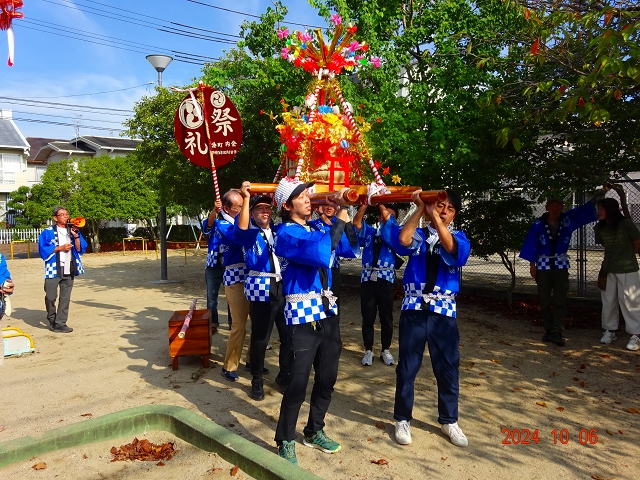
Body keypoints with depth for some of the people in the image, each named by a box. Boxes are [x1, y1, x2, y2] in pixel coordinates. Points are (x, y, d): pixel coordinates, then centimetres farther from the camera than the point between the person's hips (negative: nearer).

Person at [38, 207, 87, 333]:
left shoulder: (74, 231, 12)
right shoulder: (48, 232, 0)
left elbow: (80, 249, 5)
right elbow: (43, 249, -7)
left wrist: (76, 236, -7)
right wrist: (60, 248, -12)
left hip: (69, 270, 3)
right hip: (53, 269, -3)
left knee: (65, 298, 3)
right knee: (50, 297, -1)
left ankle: (60, 324, 9)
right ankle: (52, 320, 22)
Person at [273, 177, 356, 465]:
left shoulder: (317, 228, 12)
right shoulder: (286, 234, -10)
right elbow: (320, 254, -27)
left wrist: (343, 215, -2)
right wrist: (340, 220, -19)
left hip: (327, 310, 7)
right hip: (302, 312, -7)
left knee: (327, 377, 14)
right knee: (298, 381, -1)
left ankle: (314, 432, 34)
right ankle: (285, 442, 19)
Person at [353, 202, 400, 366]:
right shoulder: (369, 232, 14)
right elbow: (356, 222, -3)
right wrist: (367, 202, -13)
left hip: (385, 278, -1)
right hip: (368, 277, 1)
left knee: (386, 317, 7)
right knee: (367, 317, 5)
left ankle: (385, 350, 21)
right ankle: (368, 350, 16)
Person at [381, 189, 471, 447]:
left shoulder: (458, 237, 6)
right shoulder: (418, 235, 5)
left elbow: (451, 248, -19)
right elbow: (403, 240, -19)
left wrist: (433, 214, -22)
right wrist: (420, 209, -16)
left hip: (444, 311, 1)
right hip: (414, 309, -1)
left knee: (448, 368, 9)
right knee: (407, 367, 7)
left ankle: (449, 421, 29)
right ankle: (403, 420, 23)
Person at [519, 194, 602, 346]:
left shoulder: (568, 219, -3)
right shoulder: (538, 224, -9)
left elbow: (586, 209, -2)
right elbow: (531, 244, -5)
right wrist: (532, 264, -6)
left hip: (561, 265, 1)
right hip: (543, 266, -1)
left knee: (560, 300, -3)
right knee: (544, 301, 6)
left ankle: (557, 332, -2)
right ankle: (549, 330, 17)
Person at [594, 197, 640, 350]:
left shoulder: (626, 224, -14)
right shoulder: (599, 227, 0)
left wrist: (626, 255, 12)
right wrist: (614, 256, 10)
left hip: (627, 269, -5)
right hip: (608, 269, 5)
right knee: (608, 301, 9)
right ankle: (610, 330, 21)